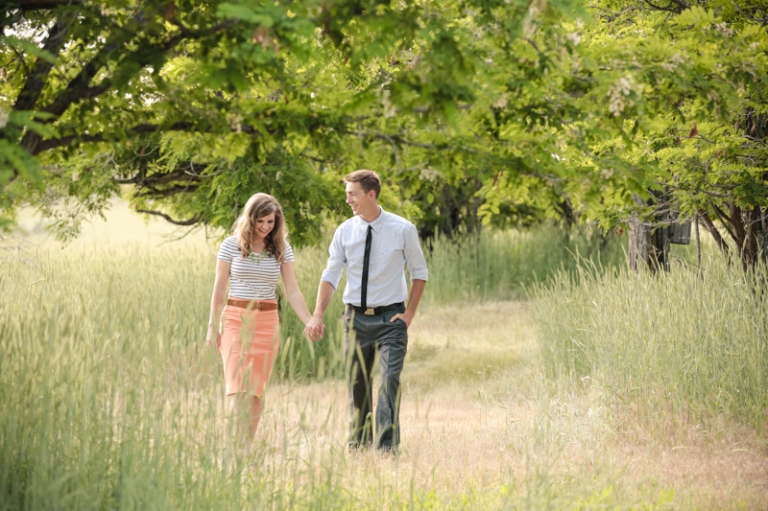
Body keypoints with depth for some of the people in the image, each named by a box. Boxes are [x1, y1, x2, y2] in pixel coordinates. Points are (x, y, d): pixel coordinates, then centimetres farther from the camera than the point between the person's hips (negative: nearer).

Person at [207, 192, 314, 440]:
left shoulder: (281, 248, 3)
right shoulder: (231, 245, -2)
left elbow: (292, 290, 1)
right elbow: (219, 289, 3)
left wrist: (310, 322, -9)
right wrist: (213, 326, 2)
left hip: (267, 321, 2)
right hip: (235, 318, -2)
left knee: (256, 389, 4)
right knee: (238, 387, -11)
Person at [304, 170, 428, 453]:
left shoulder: (403, 230, -5)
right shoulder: (345, 232, 1)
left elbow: (419, 272, 4)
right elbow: (330, 275, 3)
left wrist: (409, 313, -3)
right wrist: (318, 315, -8)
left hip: (390, 318, -3)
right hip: (356, 317, 3)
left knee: (389, 380, -14)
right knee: (357, 384, 9)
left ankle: (386, 447, -14)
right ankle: (358, 445, 21)